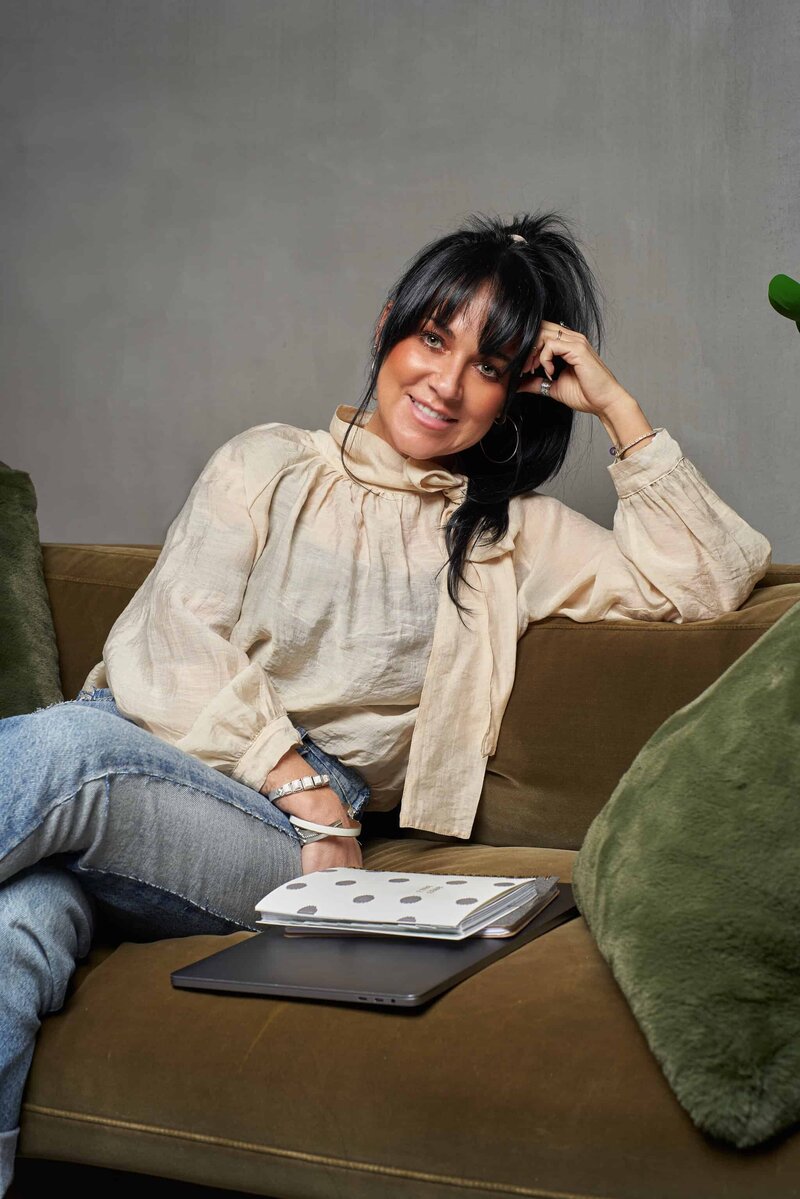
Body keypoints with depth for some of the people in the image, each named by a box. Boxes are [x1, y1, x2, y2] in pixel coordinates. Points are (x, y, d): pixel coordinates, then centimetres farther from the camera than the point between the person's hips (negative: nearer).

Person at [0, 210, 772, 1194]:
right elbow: (174, 644, 4)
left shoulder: (508, 533, 20)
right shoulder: (271, 464, 17)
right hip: (157, 756, 1)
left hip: (287, 847, -1)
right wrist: (306, 789, -9)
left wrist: (615, 406, 8)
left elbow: (706, 582, 10)